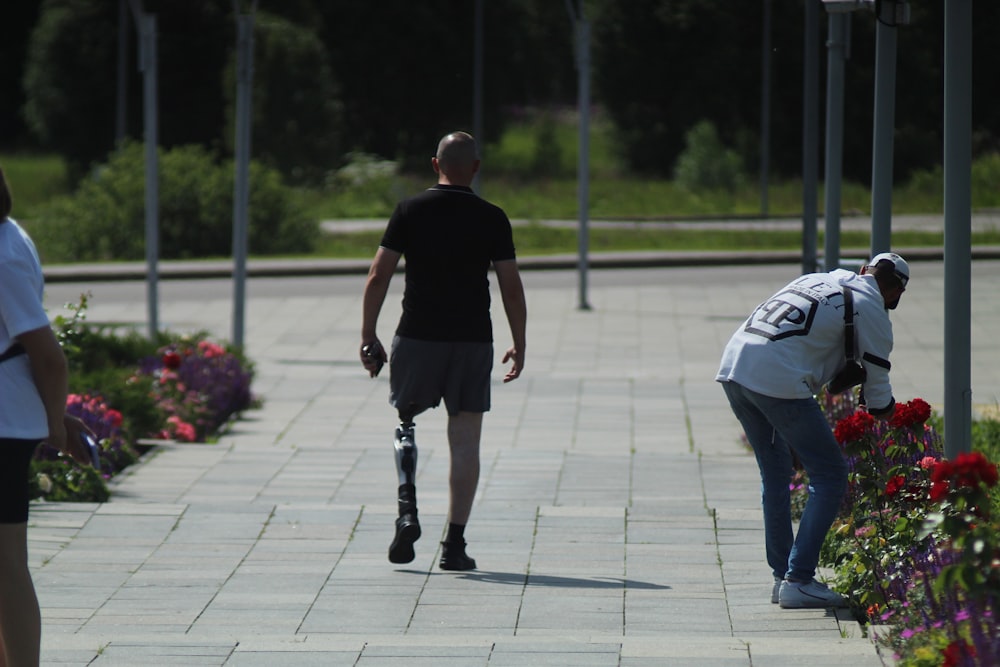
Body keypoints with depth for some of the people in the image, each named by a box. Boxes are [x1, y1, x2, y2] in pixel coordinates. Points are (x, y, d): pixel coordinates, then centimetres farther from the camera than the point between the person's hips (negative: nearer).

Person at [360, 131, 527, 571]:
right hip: (472, 341, 0)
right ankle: (454, 544, 2)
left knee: (405, 420, 20)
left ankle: (407, 511, -2)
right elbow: (511, 287, -2)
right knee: (465, 442, 5)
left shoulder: (410, 212, 0)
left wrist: (368, 336, 2)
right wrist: (519, 345, 8)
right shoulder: (492, 219, -1)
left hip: (417, 338, 0)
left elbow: (378, 276, -4)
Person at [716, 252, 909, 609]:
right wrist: (884, 406, 28)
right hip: (779, 379, -8)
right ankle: (797, 581, -4)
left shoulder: (816, 280, 24)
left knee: (775, 473, 22)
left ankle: (782, 575, 26)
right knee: (830, 477, 1)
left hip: (733, 364, 8)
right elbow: (880, 402, 7)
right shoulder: (870, 307, 4)